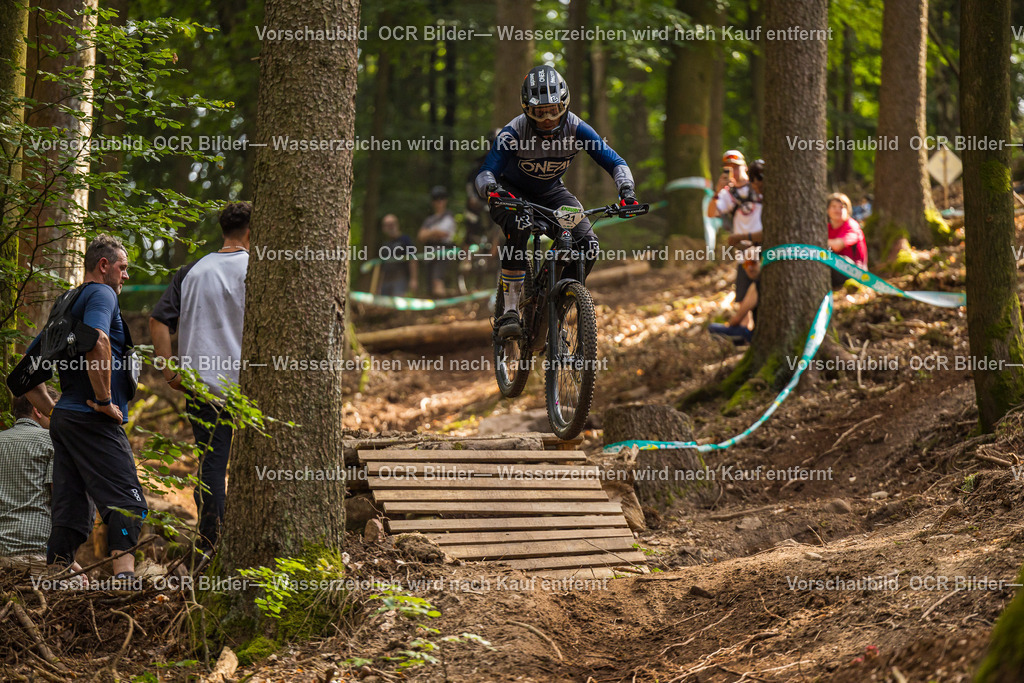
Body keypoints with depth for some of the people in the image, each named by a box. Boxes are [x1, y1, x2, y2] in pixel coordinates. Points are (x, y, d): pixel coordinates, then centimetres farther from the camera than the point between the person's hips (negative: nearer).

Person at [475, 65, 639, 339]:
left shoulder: (576, 129, -23)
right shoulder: (514, 132, -29)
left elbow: (615, 162, -22)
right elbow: (484, 173, -34)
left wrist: (626, 190, -42)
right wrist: (491, 187, -58)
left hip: (550, 192, 3)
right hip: (513, 191, -3)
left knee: (588, 246, -18)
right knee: (518, 231, -37)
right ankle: (510, 311, -29)